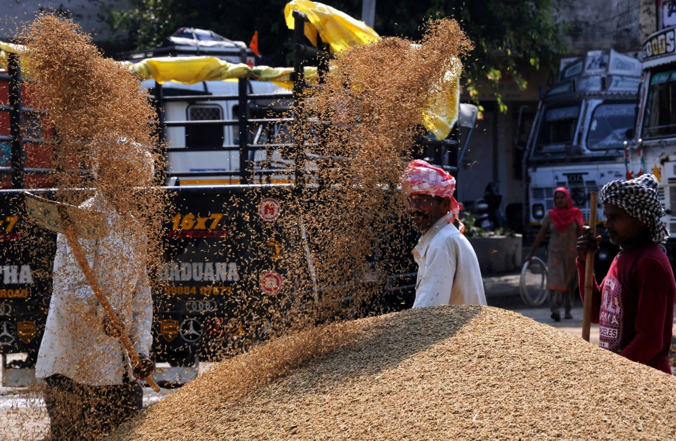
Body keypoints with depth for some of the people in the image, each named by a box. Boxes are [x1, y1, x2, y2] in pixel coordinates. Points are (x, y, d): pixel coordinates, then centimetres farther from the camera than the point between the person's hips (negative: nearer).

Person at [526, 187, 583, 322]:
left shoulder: (575, 214, 3)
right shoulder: (550, 215, 3)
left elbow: (581, 235, 5)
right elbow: (540, 236, 6)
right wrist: (531, 253, 4)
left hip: (572, 254, 1)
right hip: (555, 253, -1)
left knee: (570, 283, 6)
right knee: (555, 280, -16)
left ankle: (568, 310, 18)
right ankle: (555, 310, -25)